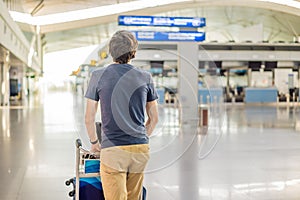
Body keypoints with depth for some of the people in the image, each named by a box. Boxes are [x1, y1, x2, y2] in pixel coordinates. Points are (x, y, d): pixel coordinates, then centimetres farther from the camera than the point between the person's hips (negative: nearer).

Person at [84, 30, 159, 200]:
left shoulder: (99, 76, -1)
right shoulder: (145, 77, 4)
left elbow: (89, 118, 2)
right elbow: (154, 118, 11)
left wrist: (94, 142, 17)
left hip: (113, 149, -3)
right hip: (140, 148, 3)